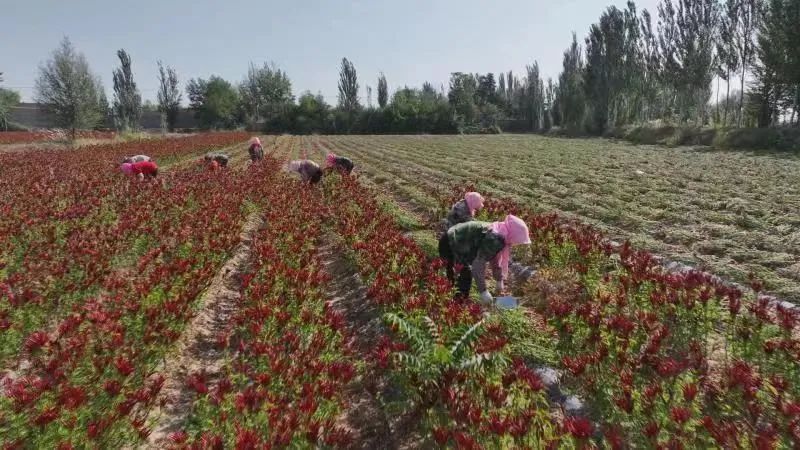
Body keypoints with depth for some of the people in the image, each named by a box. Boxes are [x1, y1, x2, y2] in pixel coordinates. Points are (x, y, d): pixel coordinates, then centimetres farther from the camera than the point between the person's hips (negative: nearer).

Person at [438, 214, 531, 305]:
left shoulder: (499, 235, 0)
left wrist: (499, 280, 21)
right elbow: (478, 265, -31)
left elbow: (495, 258, 15)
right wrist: (483, 291, -24)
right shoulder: (493, 238, -30)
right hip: (448, 245, -10)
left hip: (455, 242, 10)